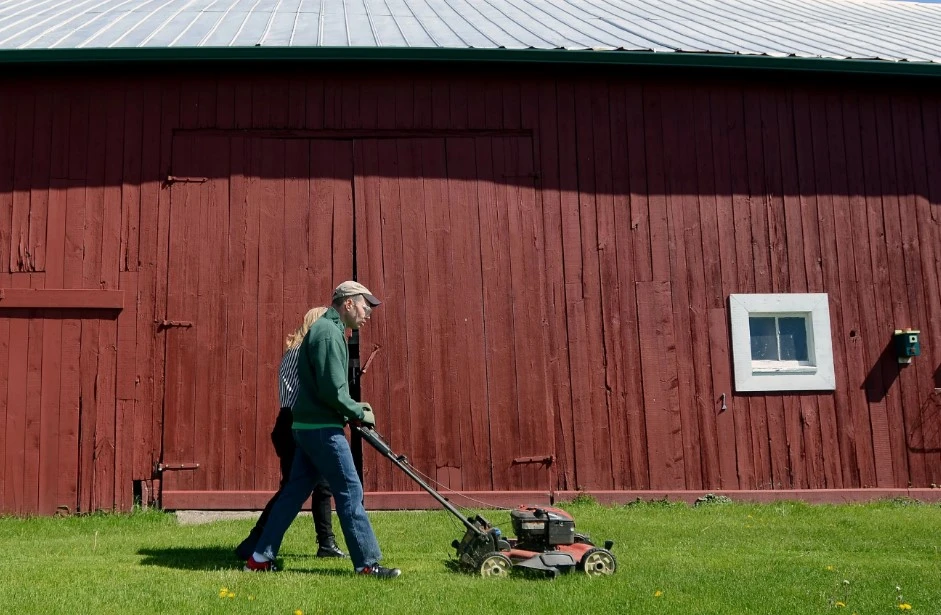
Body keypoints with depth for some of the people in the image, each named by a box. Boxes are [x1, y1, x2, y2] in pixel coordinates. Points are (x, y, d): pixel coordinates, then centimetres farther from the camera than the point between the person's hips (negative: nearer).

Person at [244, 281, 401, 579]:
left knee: (294, 492, 12)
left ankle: (260, 558, 17)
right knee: (350, 492, -4)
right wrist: (359, 413, -9)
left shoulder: (325, 329, 18)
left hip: (308, 426, 10)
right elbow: (332, 390, -21)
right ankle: (367, 563, 2)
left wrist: (354, 408, 14)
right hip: (322, 428, -10)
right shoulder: (329, 332, -15)